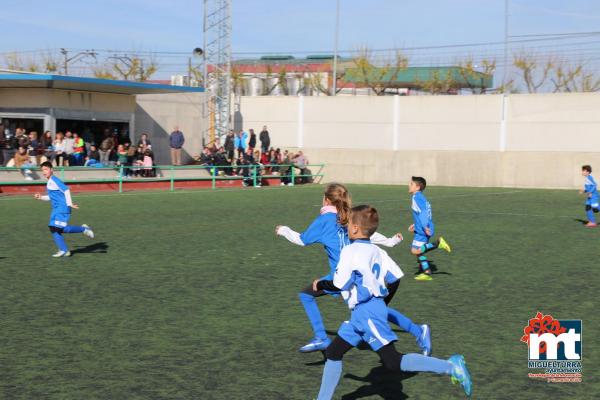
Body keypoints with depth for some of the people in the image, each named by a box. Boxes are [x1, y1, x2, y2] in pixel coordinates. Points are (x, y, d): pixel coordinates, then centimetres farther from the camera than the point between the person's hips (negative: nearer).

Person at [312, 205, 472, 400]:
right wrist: (382, 302, 23)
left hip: (367, 313, -10)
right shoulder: (377, 251, 10)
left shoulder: (350, 251, -13)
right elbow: (398, 277, 9)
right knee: (332, 353, 14)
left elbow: (339, 284, -15)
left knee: (392, 361, -12)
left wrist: (319, 285, 5)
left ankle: (450, 366, -15)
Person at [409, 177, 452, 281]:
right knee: (418, 251, 12)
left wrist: (425, 227, -28)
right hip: (422, 230, 10)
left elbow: (422, 212, -23)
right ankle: (426, 273, 12)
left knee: (415, 250, -15)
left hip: (422, 231, -10)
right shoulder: (422, 197, 17)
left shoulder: (416, 197, -13)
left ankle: (438, 243, -14)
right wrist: (415, 225, 28)